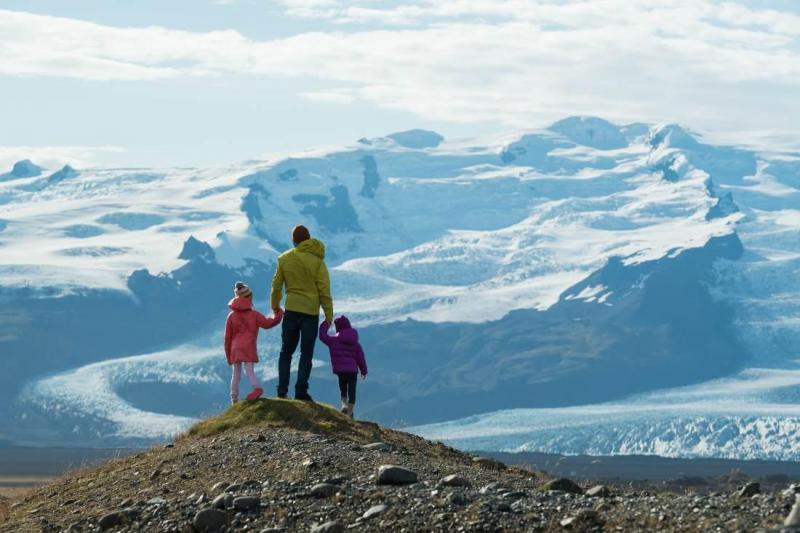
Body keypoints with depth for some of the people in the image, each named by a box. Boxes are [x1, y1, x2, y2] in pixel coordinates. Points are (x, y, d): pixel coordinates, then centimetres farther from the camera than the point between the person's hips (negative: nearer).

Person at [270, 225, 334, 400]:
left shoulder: (284, 259, 0)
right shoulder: (317, 260, -6)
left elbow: (276, 285, 6)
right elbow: (324, 289, -7)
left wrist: (275, 306, 22)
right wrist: (329, 314, -1)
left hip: (291, 310, 2)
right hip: (311, 311, -1)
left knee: (286, 352, 13)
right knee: (306, 353, 5)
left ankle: (282, 389, 5)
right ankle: (301, 390, -4)